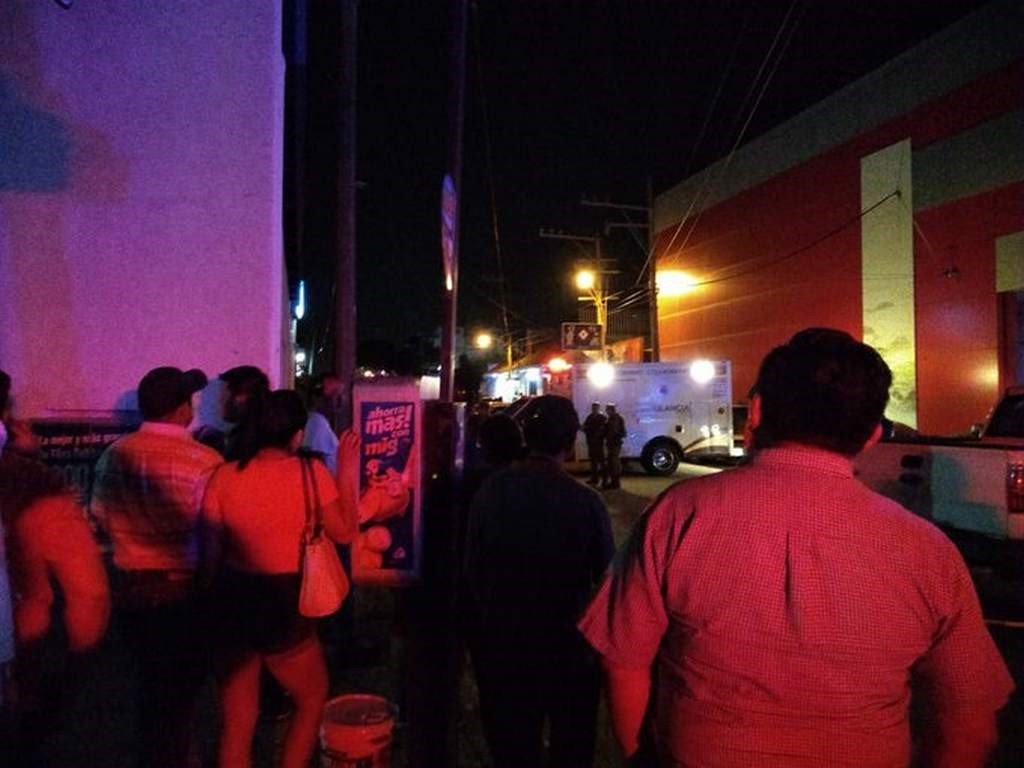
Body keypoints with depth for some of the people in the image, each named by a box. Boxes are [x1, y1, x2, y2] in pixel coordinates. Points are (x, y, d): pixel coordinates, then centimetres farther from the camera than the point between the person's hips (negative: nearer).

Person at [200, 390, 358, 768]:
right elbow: (345, 532, 0)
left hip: (232, 602, 3)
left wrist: (219, 598, 14)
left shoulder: (225, 475, -5)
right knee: (312, 698, 25)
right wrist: (347, 469, 4)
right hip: (284, 604, -3)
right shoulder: (311, 473, -12)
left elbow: (210, 552, -2)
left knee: (236, 723, 19)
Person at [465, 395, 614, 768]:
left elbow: (472, 569, -4)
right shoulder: (586, 503, -22)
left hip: (502, 643, 2)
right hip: (568, 647, -2)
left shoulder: (491, 490, -13)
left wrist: (484, 623, 11)